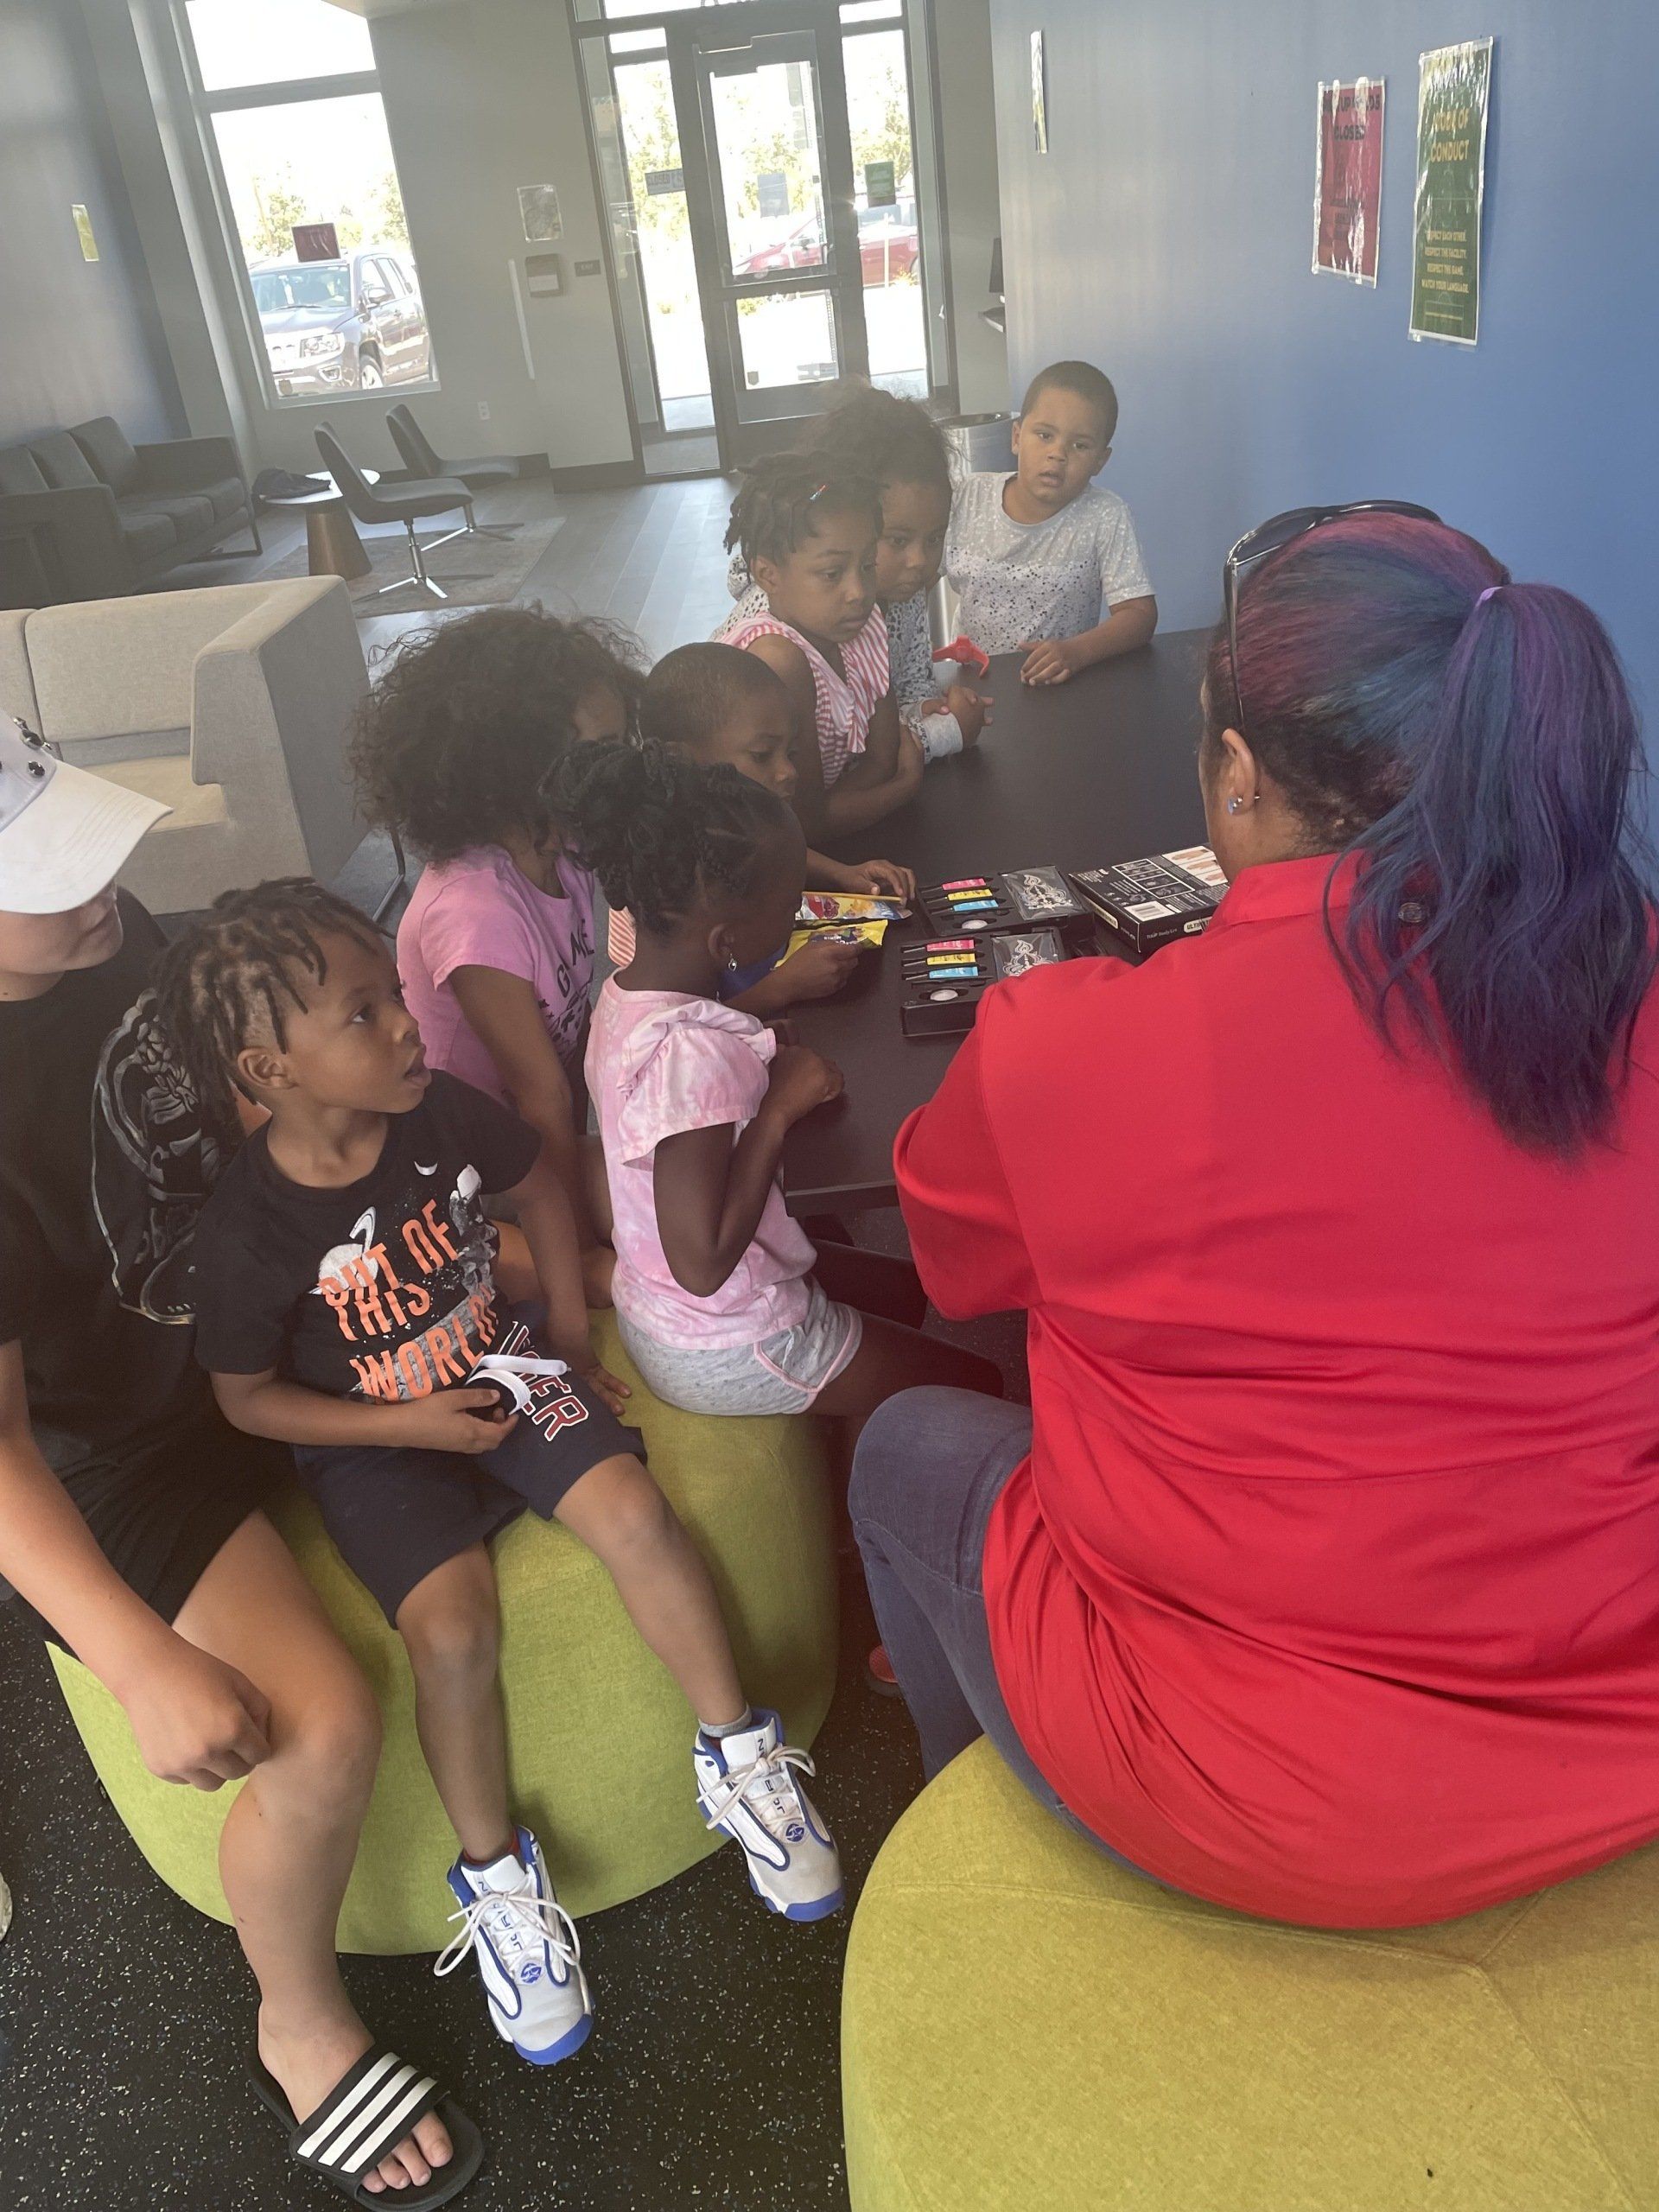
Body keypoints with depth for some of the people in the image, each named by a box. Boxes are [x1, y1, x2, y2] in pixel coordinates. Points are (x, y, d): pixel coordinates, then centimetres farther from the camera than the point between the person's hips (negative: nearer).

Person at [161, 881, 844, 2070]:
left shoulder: (441, 1113, -11)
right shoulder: (250, 1226, -20)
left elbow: (539, 1179, 9)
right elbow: (247, 1395, -8)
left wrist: (571, 1328, 5)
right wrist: (408, 1425, -16)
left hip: (505, 1372, 3)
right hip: (379, 1441, -3)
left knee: (633, 1512, -21)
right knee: (453, 1624, -25)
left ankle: (739, 1755, 0)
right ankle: (498, 1876, 1)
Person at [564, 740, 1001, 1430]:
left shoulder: (626, 991, -6)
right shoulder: (690, 1054, -34)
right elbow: (704, 1263, -31)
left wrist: (767, 1079, -7)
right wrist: (780, 1109, -26)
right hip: (726, 1355, -8)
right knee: (977, 1388, 6)